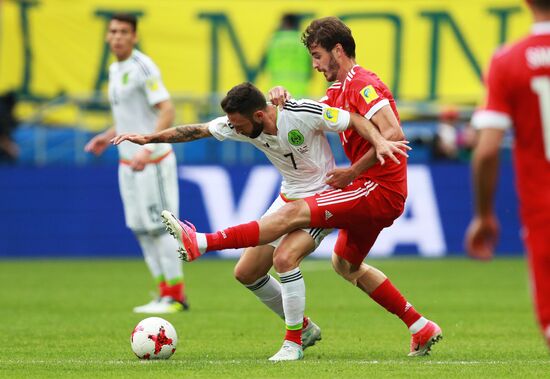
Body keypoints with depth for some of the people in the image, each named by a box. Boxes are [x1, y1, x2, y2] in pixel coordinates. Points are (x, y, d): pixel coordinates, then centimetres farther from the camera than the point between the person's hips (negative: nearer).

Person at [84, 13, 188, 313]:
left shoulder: (143, 67, -14)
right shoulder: (115, 70, 14)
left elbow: (167, 111, -21)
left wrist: (148, 148, -30)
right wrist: (107, 137, 13)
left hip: (153, 161, -9)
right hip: (128, 161, 9)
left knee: (158, 226, -7)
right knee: (140, 228, 8)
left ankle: (176, 296, -1)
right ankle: (165, 292, 14)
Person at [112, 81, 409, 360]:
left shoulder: (304, 114, -27)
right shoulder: (240, 124, -10)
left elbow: (356, 120, -18)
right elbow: (197, 131, 2)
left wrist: (379, 142, -35)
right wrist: (148, 139, 1)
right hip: (288, 198, 8)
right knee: (246, 273, 5)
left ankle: (294, 342, -17)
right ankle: (304, 328, 22)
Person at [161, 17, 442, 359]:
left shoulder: (363, 85, -13)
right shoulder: (340, 90, 19)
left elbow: (393, 134, -25)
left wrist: (353, 172, -21)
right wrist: (284, 99, -3)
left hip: (379, 190, -11)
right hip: (373, 193, 11)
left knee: (294, 213, -18)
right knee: (346, 264, 21)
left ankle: (200, 243, -25)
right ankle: (421, 328, 24)